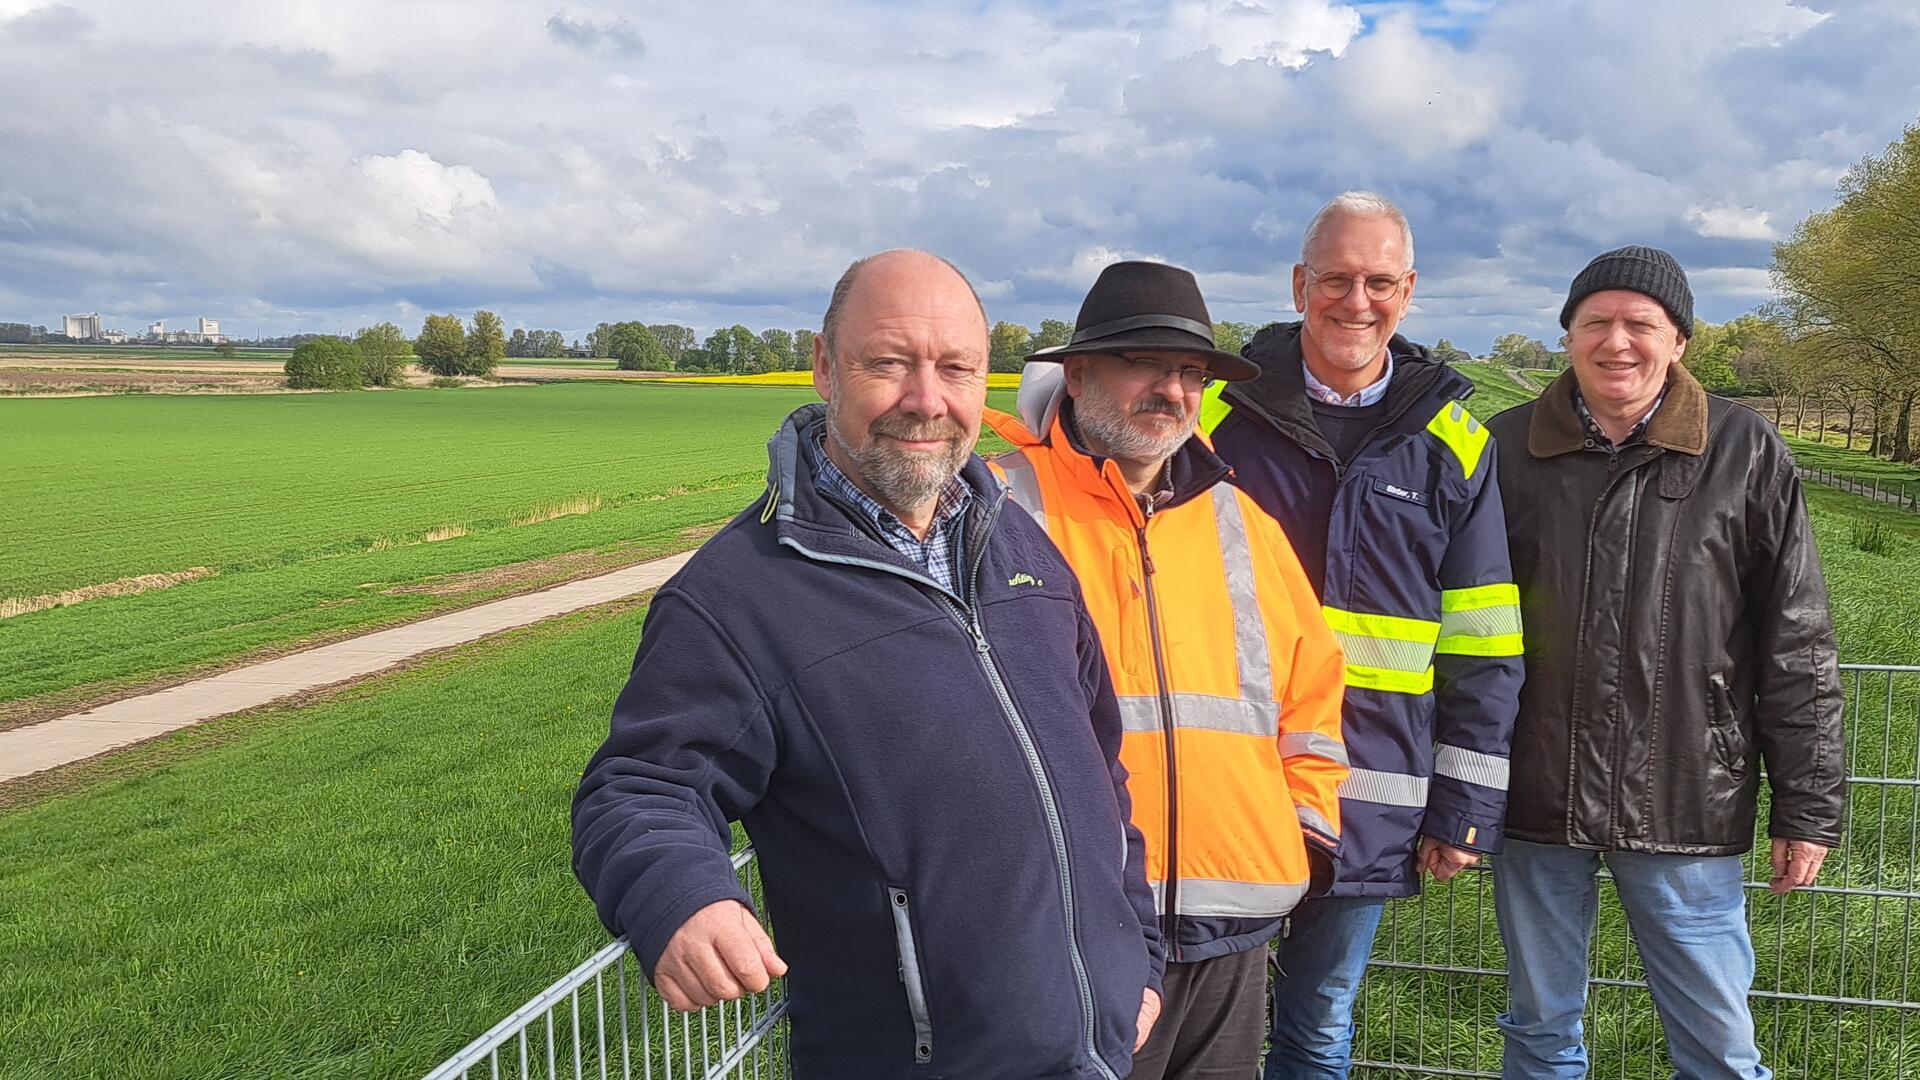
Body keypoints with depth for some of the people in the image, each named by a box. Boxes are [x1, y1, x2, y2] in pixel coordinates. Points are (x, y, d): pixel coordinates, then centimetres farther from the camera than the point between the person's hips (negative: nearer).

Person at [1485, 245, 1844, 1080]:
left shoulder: (1745, 454, -1)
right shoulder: (1508, 448, 0)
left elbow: (1797, 645, 1)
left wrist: (1809, 806, 0)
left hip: (1686, 802, -1)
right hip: (1536, 798, 1)